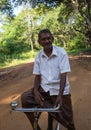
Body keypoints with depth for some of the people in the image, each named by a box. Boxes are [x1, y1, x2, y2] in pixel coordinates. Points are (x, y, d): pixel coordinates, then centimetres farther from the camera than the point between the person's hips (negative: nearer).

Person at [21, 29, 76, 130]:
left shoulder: (61, 52, -11)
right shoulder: (39, 55, 1)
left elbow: (63, 75, -15)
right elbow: (37, 76, 4)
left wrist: (60, 95, -25)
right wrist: (36, 91, -15)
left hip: (59, 89, -3)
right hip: (44, 88, 3)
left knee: (66, 119, -1)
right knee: (25, 98, -20)